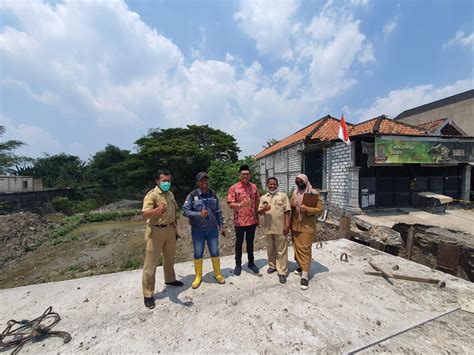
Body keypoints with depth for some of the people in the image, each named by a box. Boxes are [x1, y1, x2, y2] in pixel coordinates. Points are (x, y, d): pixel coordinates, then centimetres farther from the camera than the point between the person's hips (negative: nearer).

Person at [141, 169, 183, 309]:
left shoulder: (170, 194, 7)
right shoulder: (151, 195, -16)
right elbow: (144, 215, -28)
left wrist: (175, 229, 16)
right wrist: (157, 210, -49)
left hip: (170, 230, 7)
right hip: (156, 231, -7)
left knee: (169, 257, 22)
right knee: (151, 262, 3)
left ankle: (170, 279, 44)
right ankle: (148, 294, 19)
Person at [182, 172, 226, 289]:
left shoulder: (213, 194, 1)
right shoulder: (192, 195, -8)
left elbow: (218, 211, 6)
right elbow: (185, 211, -13)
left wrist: (221, 226, 6)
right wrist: (199, 214, -26)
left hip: (212, 229, 2)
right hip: (198, 230, -2)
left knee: (215, 252, 10)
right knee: (198, 254, 11)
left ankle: (217, 274, 32)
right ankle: (198, 277, 32)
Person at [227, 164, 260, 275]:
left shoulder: (254, 187, 3)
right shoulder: (233, 188, -10)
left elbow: (257, 201, 10)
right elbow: (230, 205, -14)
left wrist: (257, 216, 9)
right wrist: (240, 204, -32)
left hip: (252, 220, 3)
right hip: (239, 221, -3)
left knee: (250, 242, 18)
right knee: (239, 243, 13)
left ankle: (251, 263, 35)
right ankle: (238, 264, 30)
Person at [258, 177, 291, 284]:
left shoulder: (283, 196, 0)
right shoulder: (263, 198, 8)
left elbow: (287, 211, -4)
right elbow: (259, 212, 6)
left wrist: (287, 225, -10)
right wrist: (264, 209, -17)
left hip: (280, 228, -3)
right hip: (268, 228, 4)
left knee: (281, 250, 5)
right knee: (270, 249, 18)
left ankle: (282, 272, 15)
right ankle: (272, 265, 36)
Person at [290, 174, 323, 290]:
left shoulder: (314, 193, -8)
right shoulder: (295, 192, 8)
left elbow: (320, 209, -11)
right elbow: (289, 205, 12)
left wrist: (307, 209, -27)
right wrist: (292, 204, -12)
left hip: (307, 226, -5)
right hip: (295, 225, 5)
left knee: (305, 249, -4)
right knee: (297, 247, 15)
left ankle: (304, 276, 2)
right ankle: (300, 266, 34)